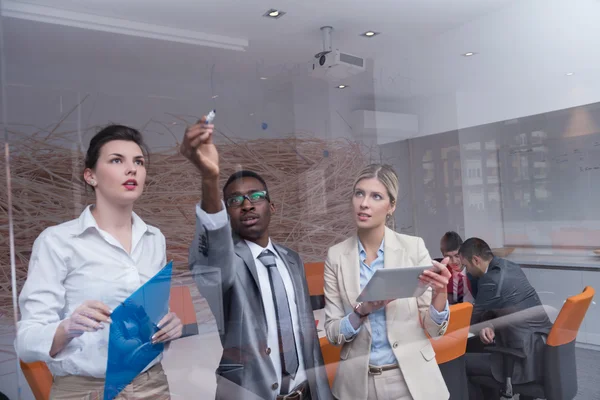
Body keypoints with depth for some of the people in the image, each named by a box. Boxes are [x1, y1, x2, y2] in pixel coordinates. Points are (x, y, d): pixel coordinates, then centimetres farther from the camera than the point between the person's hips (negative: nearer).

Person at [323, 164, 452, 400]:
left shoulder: (413, 247, -8)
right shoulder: (336, 256, -5)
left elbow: (435, 329, -5)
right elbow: (333, 334, -4)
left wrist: (440, 293, -24)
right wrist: (362, 311, -22)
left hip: (412, 379, -1)